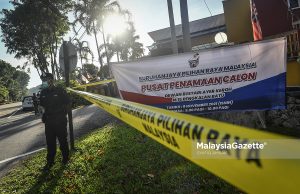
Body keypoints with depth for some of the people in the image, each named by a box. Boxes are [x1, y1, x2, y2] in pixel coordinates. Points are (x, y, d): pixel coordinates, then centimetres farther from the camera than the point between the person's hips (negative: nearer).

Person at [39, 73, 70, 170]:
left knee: (63, 140, 9)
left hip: (60, 121, -4)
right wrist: (45, 115, 5)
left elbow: (67, 104, -2)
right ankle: (50, 161, 21)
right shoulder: (43, 92, 6)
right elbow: (42, 105, 17)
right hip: (48, 121, 4)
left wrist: (62, 114, -5)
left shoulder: (60, 91, -8)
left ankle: (65, 158, 26)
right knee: (50, 142, 10)